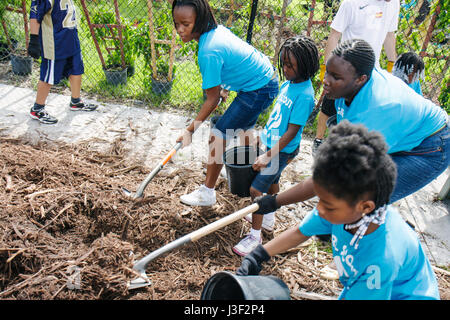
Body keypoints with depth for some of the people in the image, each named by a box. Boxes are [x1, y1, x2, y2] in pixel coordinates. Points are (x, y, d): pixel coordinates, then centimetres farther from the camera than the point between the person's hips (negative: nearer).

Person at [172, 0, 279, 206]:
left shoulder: (208, 52, -29)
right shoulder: (217, 29, -3)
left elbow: (212, 99, -23)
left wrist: (190, 130, -16)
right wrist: (225, 88, 15)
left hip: (259, 90, -10)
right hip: (266, 78, 10)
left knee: (217, 136, -7)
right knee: (243, 128, 31)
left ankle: (207, 194, 5)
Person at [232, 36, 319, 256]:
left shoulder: (304, 95, -25)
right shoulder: (288, 83, 1)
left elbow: (292, 131, -26)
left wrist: (268, 156, -26)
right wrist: (265, 134, 18)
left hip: (282, 150, -9)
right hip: (271, 142, 9)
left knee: (256, 189, -6)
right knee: (272, 181, 24)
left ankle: (255, 235, 9)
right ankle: (268, 218, 45)